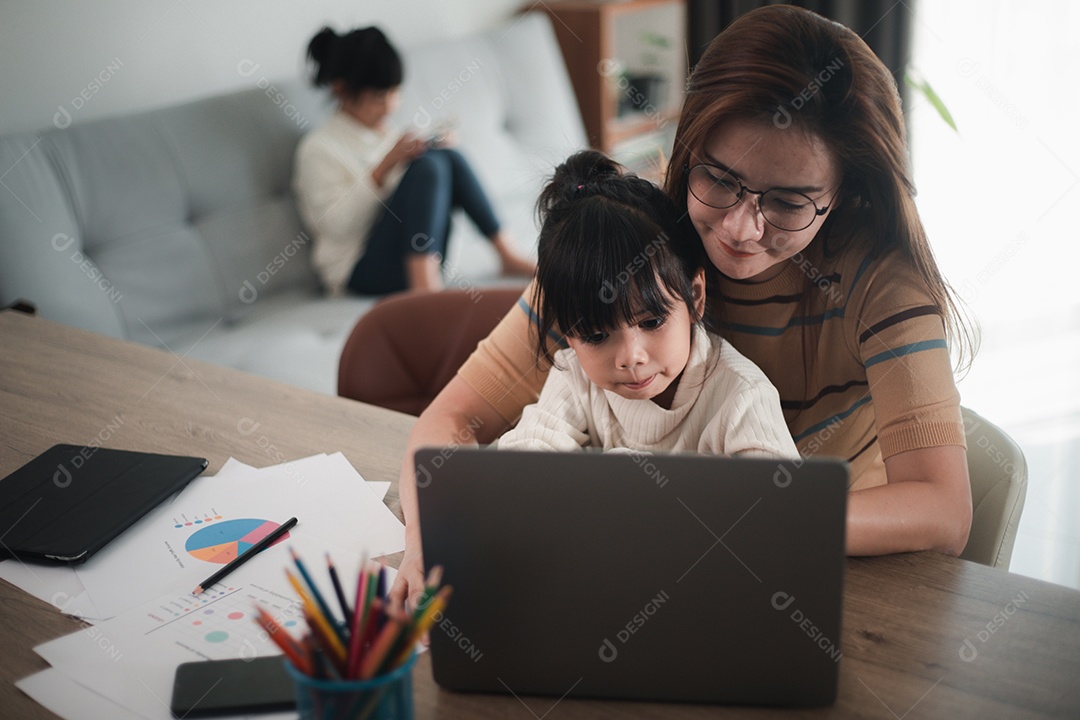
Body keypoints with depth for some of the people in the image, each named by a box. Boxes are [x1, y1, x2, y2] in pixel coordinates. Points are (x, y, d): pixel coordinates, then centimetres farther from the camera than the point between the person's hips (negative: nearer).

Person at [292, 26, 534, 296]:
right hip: (360, 270, -7)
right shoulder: (318, 149, -6)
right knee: (428, 166, -25)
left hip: (415, 258, 7)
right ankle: (423, 284, -36)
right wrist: (385, 167, -21)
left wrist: (434, 151, 2)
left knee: (447, 156, -12)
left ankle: (508, 254, -14)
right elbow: (337, 226, -16)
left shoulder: (387, 134, 18)